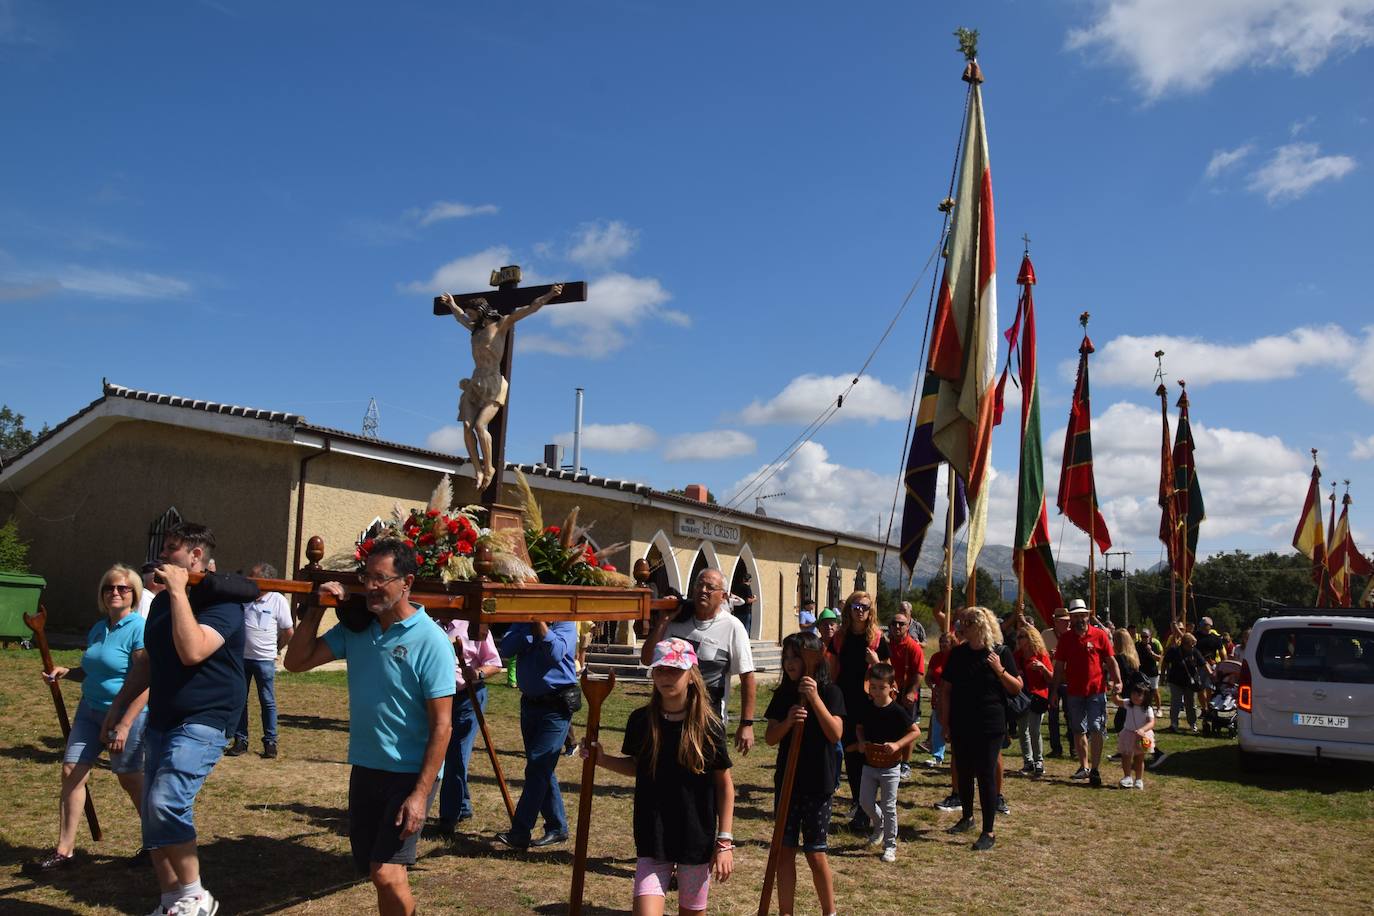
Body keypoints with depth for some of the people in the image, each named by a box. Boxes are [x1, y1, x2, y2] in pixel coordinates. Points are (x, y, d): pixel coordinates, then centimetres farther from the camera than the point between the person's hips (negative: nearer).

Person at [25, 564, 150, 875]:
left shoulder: (139, 629, -18)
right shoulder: (98, 628, 8)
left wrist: (124, 726, -24)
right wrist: (65, 672, 1)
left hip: (126, 714, -7)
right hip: (89, 711, 8)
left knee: (130, 779, 4)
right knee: (72, 772, 2)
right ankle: (64, 851, 12)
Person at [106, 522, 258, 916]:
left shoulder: (221, 601, -14)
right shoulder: (162, 601, 13)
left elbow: (192, 651, -30)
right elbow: (147, 660, 23)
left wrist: (179, 592, -26)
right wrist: (118, 705, 20)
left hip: (203, 721, -9)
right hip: (161, 720, 9)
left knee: (167, 804, -22)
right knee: (154, 814, 10)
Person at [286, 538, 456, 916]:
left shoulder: (430, 640, -16)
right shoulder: (355, 627, 1)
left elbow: (441, 725, -16)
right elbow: (296, 661, 4)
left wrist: (420, 794, -20)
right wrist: (316, 608, -7)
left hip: (409, 774, -6)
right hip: (364, 768, 6)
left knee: (386, 874, -14)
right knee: (373, 870, 15)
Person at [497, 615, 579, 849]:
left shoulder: (564, 621, -8)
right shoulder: (523, 620, 7)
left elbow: (556, 653, -25)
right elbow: (506, 649, -7)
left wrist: (540, 623, -26)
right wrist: (530, 630, -17)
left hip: (556, 706, -6)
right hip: (530, 703, 6)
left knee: (537, 768, -8)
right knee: (542, 769, 13)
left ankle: (519, 834, -2)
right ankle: (557, 828, 26)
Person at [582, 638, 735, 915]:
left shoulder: (708, 726, -10)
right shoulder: (640, 721, -4)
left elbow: (725, 785, -3)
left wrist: (725, 841, -6)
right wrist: (602, 759, -4)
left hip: (697, 840, -1)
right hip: (652, 839, 1)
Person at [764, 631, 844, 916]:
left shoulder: (830, 692, -8)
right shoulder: (783, 695, 3)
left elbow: (835, 734, -19)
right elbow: (770, 738, -1)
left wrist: (815, 698, -27)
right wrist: (788, 721, -21)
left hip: (818, 784, -4)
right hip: (787, 780, 4)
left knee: (815, 853, 3)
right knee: (784, 850, 7)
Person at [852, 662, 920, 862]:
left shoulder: (897, 711, -16)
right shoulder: (867, 708, -2)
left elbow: (916, 731, -11)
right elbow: (859, 728, 14)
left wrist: (897, 744, -22)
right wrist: (861, 742, -5)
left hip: (890, 767, -4)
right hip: (869, 764, 4)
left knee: (889, 807, 4)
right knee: (865, 801, 7)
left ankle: (890, 845, 18)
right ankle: (879, 825, 37)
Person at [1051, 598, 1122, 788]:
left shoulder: (1099, 635, -2)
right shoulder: (1065, 638, 5)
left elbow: (1111, 661, 0)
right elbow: (1059, 666, 8)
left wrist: (1117, 681, -13)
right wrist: (1054, 691, 6)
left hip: (1096, 690, -3)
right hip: (1074, 692, 3)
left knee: (1096, 730, -5)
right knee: (1078, 731, 11)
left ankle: (1095, 769, 1)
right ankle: (1084, 767, 23)